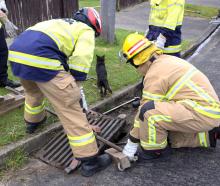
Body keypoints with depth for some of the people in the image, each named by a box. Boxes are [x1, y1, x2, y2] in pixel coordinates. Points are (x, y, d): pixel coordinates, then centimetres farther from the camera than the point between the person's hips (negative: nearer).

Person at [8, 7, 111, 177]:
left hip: (16, 52, 9)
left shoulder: (62, 24, 36)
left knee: (33, 92, 37)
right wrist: (74, 91, 9)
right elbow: (79, 63, -1)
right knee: (71, 109, -1)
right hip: (40, 59, -8)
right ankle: (90, 161, 5)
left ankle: (33, 122, 63)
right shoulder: (86, 31, 14)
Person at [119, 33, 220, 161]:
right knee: (174, 138, 25)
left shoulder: (155, 74, -18)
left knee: (149, 111, -23)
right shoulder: (166, 60, 11)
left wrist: (132, 143, -4)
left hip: (201, 113, -10)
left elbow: (146, 111, -14)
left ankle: (153, 150, -2)